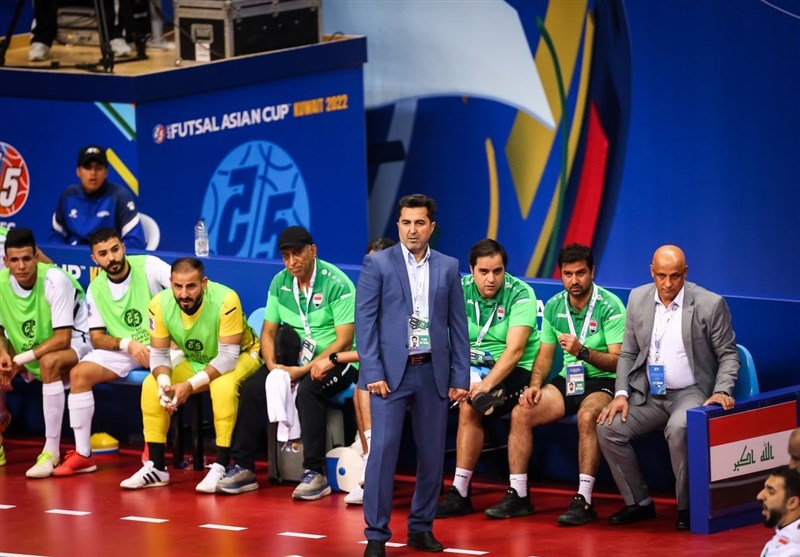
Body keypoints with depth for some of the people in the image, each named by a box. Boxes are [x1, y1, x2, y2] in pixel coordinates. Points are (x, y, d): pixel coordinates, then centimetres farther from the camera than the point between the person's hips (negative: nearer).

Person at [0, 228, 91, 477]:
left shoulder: (55, 280, -26)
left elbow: (62, 338, -27)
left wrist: (21, 359, -29)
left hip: (74, 344, -7)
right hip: (32, 349, 7)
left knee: (49, 362, -38)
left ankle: (51, 451, -32)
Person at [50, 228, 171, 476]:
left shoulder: (148, 266, -9)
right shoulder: (96, 290, 4)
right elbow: (97, 339, 2)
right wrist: (127, 344, -17)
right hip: (122, 351, 4)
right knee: (79, 374, -16)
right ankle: (82, 455, -9)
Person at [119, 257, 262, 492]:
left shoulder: (225, 300, -33)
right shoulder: (160, 304, -19)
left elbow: (228, 356, -31)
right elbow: (159, 354, -10)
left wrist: (191, 385, -38)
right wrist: (164, 383, -30)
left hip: (240, 357, -5)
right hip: (196, 362, 5)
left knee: (223, 386, -36)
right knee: (151, 385, -13)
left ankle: (221, 467, -30)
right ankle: (156, 467, -5)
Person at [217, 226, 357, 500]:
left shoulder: (337, 283, -14)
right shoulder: (280, 282, 4)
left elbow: (344, 341, -18)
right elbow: (268, 331, 9)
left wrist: (303, 370, -22)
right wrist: (271, 364, -12)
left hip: (335, 361, -6)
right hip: (296, 355, 6)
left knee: (307, 390, -35)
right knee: (253, 386, -16)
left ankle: (316, 474, -30)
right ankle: (243, 468, -10)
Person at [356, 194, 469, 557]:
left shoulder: (448, 267, 9)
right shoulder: (377, 264, 0)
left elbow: (458, 326, 8)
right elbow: (365, 321, -4)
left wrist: (460, 378, 3)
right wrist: (372, 373, -11)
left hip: (432, 372, 3)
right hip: (391, 370, -3)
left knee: (432, 453, 6)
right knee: (383, 450, -8)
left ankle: (421, 528, 18)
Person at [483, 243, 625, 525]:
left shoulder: (610, 306, -11)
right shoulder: (553, 306, 7)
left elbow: (618, 361, -17)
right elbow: (545, 354, 13)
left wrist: (582, 351, -31)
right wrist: (535, 385, -5)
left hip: (602, 382, -6)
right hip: (567, 380, 6)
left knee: (587, 416, -37)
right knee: (521, 413, -15)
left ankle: (584, 500, -34)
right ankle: (518, 494, -9)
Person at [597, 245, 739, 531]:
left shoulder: (710, 304, -8)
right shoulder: (638, 299, 4)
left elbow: (728, 355, -2)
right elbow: (628, 353, 10)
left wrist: (721, 391, -18)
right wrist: (621, 394, -3)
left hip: (691, 392, -5)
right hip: (649, 394, 5)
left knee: (678, 429, -36)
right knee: (608, 428, -17)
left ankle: (687, 507, -16)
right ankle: (639, 503, -1)